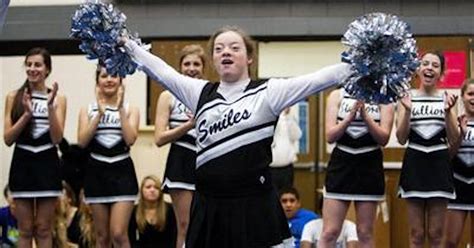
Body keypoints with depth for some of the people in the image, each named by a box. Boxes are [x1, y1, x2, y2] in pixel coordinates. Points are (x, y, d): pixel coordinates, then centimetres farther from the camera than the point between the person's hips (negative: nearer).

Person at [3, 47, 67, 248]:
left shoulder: (58, 98, 1)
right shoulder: (14, 97, 3)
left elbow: (57, 138, -7)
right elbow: (8, 139, -2)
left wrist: (50, 106, -17)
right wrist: (27, 114, -15)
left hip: (47, 164, 0)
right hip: (22, 164, 1)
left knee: (43, 229, 5)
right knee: (25, 230, 5)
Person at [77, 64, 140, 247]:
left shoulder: (130, 110, 5)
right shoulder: (88, 110, 7)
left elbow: (130, 139, -12)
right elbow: (82, 142, -7)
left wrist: (120, 109, -12)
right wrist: (100, 113, -11)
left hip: (122, 172, -2)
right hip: (96, 172, 2)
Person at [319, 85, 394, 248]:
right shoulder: (337, 96, 2)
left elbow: (384, 138, -6)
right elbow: (330, 136, -6)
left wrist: (365, 115, -20)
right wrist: (350, 116, -21)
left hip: (370, 165, 1)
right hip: (341, 163, 0)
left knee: (365, 233, 5)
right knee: (330, 232, -4)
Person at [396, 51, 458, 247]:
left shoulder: (447, 98, 4)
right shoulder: (407, 98, 2)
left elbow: (454, 140, -1)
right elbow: (401, 139, -3)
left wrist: (447, 111, -16)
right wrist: (407, 111, -17)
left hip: (439, 164, 1)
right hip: (414, 164, -1)